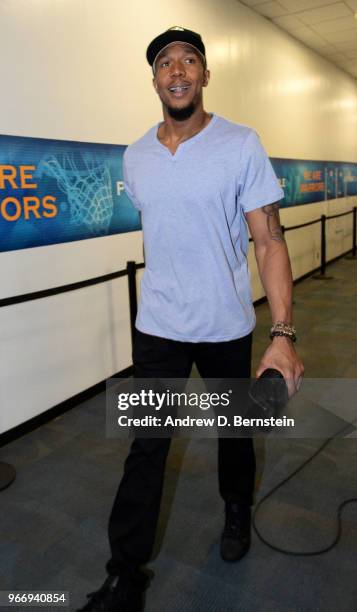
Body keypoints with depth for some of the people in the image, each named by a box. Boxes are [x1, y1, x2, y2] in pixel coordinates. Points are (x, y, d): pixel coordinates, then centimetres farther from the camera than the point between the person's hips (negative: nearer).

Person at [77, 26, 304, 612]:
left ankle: (237, 511, 46)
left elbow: (269, 242, -13)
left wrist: (283, 334, -22)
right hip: (156, 328, 2)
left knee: (233, 429, 18)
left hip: (227, 327, -2)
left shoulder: (242, 145, -9)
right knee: (146, 447, 3)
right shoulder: (135, 157, 3)